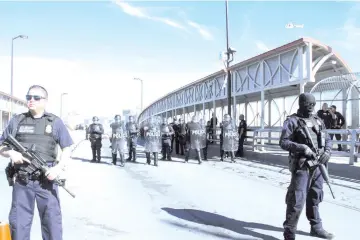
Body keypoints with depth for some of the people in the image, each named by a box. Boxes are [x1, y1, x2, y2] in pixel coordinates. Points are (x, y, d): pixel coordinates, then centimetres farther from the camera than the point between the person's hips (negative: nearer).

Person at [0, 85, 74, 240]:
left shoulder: (55, 122, 5)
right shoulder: (17, 121, 8)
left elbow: (67, 148, 5)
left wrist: (59, 167, -12)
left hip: (46, 180, -1)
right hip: (21, 181, 2)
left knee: (52, 221, 5)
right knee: (18, 222, 9)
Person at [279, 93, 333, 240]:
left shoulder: (318, 121, 13)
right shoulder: (292, 121, -5)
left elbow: (327, 139, 17)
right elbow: (283, 142, -10)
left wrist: (327, 152, -3)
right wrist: (302, 147, -22)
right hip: (301, 166, -6)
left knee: (315, 198, 17)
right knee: (297, 199, -6)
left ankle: (316, 227, 31)